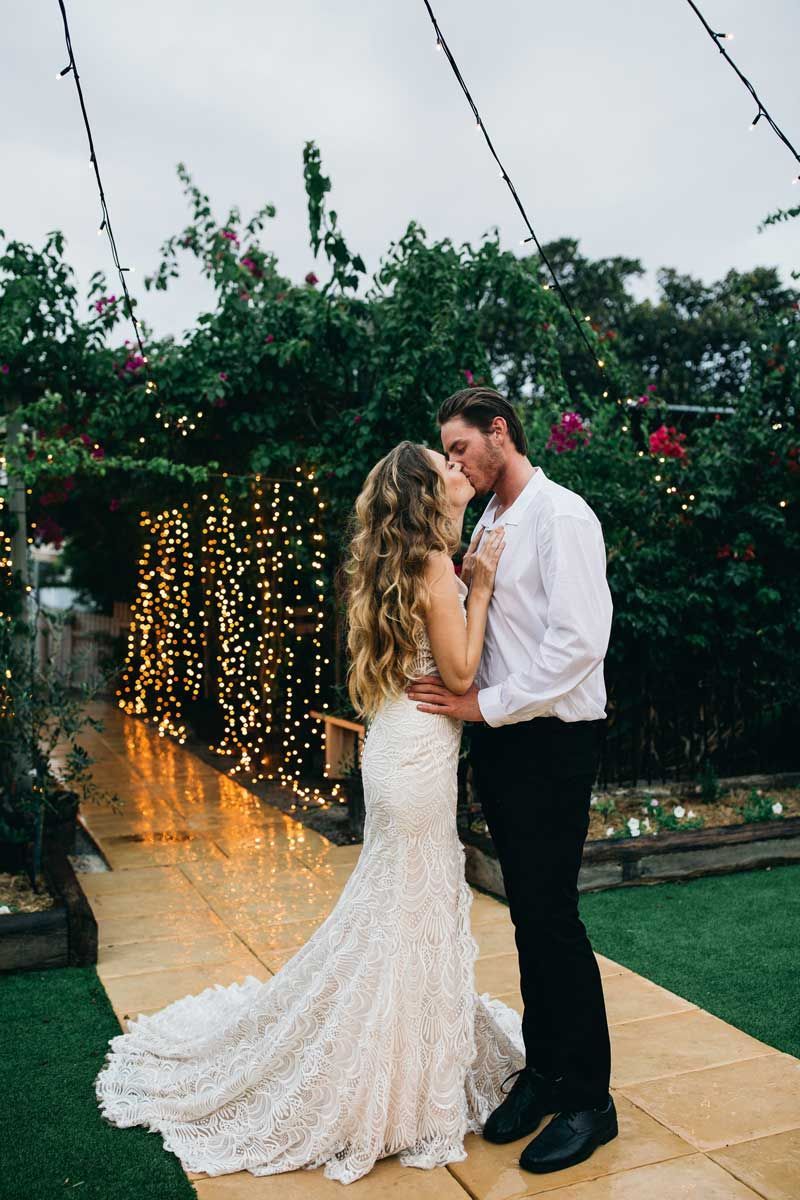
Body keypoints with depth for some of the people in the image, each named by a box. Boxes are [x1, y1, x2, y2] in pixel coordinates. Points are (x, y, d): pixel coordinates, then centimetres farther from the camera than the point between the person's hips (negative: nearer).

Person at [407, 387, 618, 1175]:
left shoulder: (561, 516, -13)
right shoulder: (486, 526, 13)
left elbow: (580, 642, -22)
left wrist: (485, 703, -18)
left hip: (552, 741, -8)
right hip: (500, 737, 8)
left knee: (551, 914, -1)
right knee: (526, 912, 15)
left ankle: (588, 1098, 16)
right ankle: (543, 1068, 30)